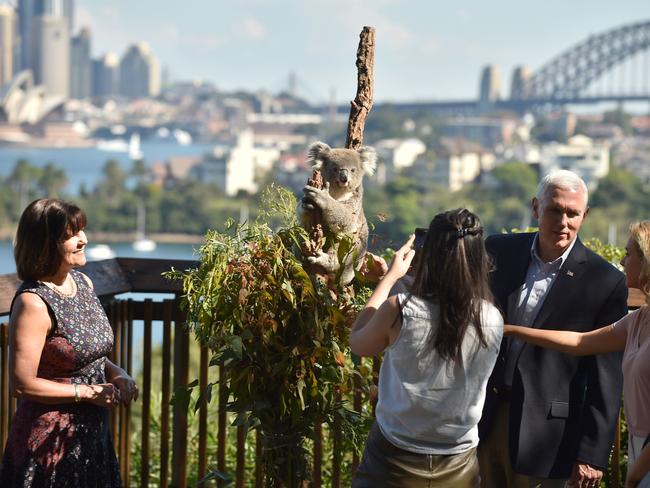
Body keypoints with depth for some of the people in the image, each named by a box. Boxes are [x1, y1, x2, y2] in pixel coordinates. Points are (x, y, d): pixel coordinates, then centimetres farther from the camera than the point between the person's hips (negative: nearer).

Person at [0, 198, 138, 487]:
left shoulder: (83, 282, 5)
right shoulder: (33, 302, -20)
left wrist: (115, 374, 0)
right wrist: (89, 393, -16)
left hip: (92, 432, 8)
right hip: (52, 441, -8)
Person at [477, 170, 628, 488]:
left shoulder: (606, 283, -10)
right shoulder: (499, 251, 1)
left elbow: (606, 378, -8)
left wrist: (592, 454, -10)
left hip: (542, 435, -3)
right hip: (483, 419, 4)